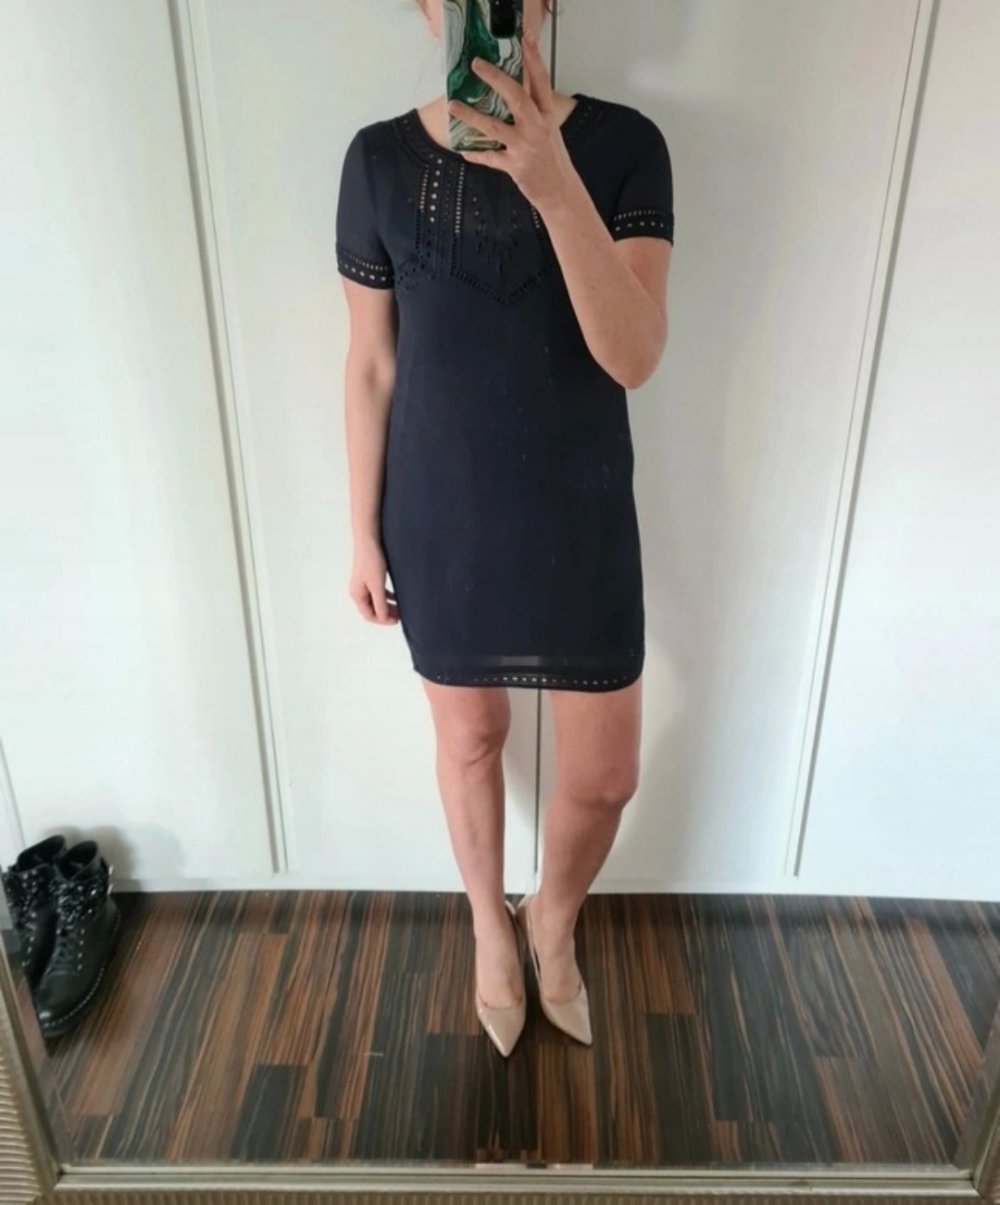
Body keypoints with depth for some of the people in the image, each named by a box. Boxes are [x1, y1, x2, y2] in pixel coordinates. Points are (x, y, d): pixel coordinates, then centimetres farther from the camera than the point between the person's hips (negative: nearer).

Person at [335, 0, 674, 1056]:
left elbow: (634, 357, -19)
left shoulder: (623, 145, -7)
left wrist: (554, 184, -32)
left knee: (605, 777, 8)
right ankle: (491, 927, 47)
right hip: (441, 523, 1)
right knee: (470, 741, 18)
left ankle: (554, 923, 43)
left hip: (581, 522, 0)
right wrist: (363, 533, 2)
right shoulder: (379, 159, -3)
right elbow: (370, 366, 1)